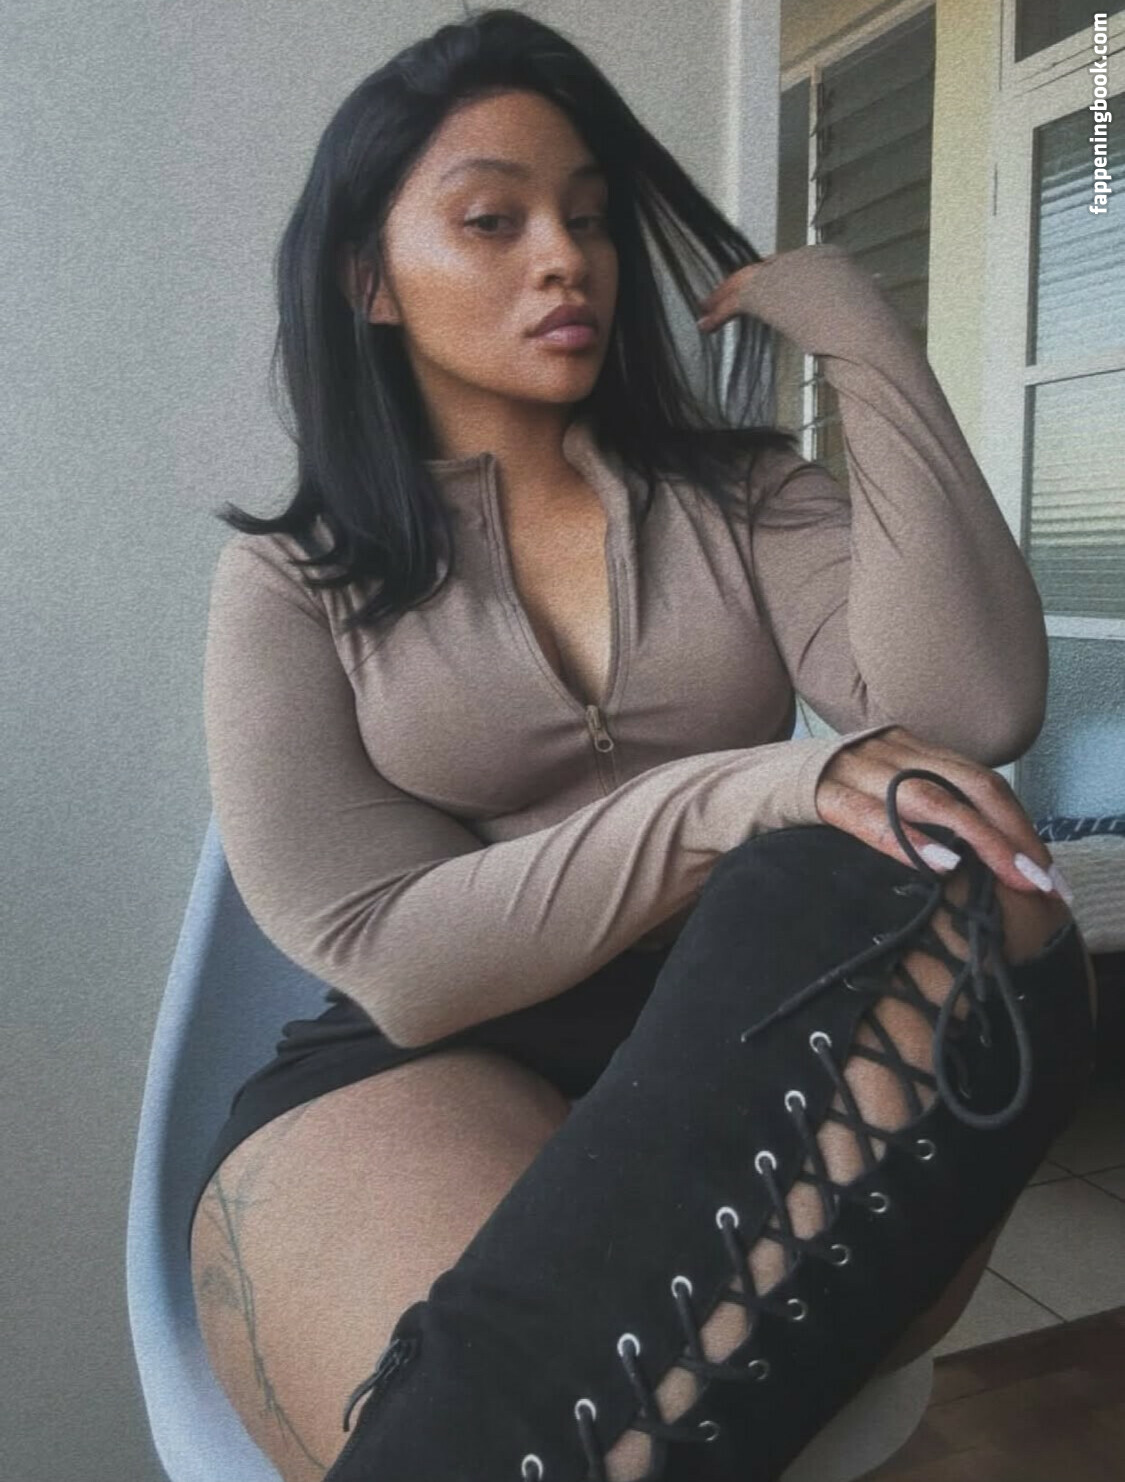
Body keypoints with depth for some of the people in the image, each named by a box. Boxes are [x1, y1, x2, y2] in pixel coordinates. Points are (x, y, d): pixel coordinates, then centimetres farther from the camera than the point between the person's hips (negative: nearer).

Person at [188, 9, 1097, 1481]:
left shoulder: (738, 490, 11)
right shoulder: (292, 581, 5)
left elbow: (971, 710, -8)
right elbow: (393, 953, -8)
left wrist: (863, 336, -4)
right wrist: (742, 797, -19)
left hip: (766, 1048, 5)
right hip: (435, 1072, -4)